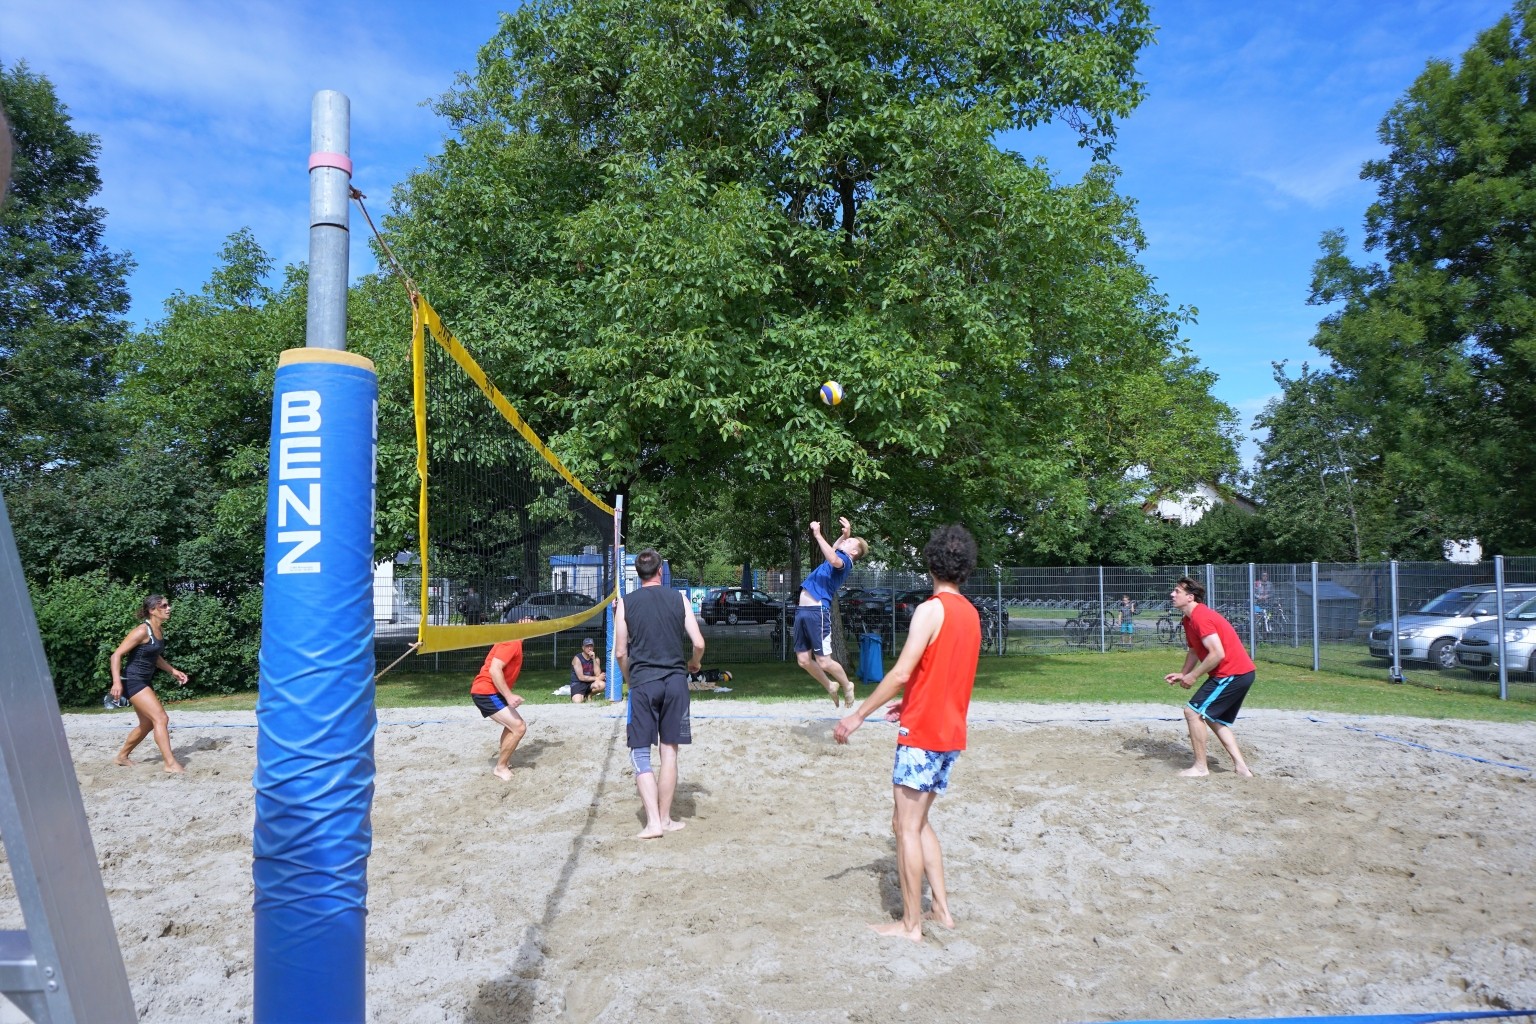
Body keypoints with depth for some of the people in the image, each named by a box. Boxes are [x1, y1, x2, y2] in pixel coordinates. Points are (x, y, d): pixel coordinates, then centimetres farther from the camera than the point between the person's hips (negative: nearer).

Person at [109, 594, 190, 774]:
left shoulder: (160, 630, 8)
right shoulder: (142, 631, -19)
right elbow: (117, 655, -21)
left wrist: (173, 671, 17)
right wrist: (117, 682, -31)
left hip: (144, 681, 10)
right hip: (132, 681, -10)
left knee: (147, 724, 20)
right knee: (161, 718, -17)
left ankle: (121, 757, 37)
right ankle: (170, 763, -17)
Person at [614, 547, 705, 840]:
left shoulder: (626, 603, 1)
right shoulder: (679, 599, 4)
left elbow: (620, 652, 2)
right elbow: (699, 643, 1)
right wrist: (694, 664, 22)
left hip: (643, 682, -1)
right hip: (675, 681, 1)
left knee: (640, 753, 5)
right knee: (669, 751, 9)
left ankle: (653, 821, -4)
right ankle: (665, 819, 16)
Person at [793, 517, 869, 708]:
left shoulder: (845, 560, -3)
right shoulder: (838, 556, 23)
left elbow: (834, 559, -28)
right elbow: (833, 550, 48)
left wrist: (818, 535, -25)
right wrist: (845, 534, 35)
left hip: (817, 611, -9)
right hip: (803, 611, 9)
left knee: (824, 661, -5)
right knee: (804, 660, 7)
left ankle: (847, 686, 19)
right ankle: (830, 687, 26)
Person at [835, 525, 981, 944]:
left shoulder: (931, 610, -16)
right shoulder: (971, 614, 10)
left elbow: (901, 673, -22)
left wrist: (858, 716, -17)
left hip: (922, 735, -8)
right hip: (950, 734, 8)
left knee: (906, 826, 2)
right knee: (918, 821, 19)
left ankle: (910, 924, 9)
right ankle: (941, 908, 23)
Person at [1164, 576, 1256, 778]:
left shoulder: (1200, 617, -20)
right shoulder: (1189, 619, 12)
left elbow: (1217, 654, -25)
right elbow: (1194, 650, 20)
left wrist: (1192, 676, -16)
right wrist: (1182, 674, 7)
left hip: (1233, 674, -11)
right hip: (1240, 673, 11)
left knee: (1193, 712, -8)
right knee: (1214, 718, 19)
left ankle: (1200, 767, 0)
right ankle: (1240, 766, 18)